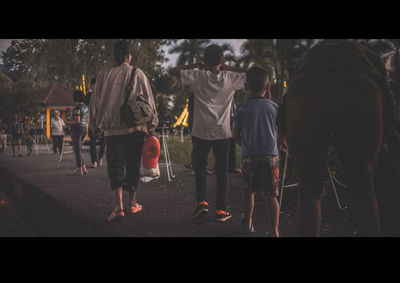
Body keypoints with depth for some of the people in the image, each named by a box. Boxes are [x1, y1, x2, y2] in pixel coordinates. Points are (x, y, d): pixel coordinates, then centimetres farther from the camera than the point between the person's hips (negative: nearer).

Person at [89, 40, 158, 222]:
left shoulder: (103, 75, 4)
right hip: (135, 127, 0)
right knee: (132, 164, 10)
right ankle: (132, 203, 20)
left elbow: (95, 101, 8)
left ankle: (118, 205, -13)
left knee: (115, 166, 2)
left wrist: (94, 125, 18)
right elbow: (148, 99, 1)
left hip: (112, 128, 0)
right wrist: (152, 125, 8)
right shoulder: (137, 74, 1)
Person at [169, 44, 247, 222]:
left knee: (199, 168, 13)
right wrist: (228, 68, 9)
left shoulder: (198, 76, -3)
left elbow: (172, 71, 2)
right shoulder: (230, 78, 0)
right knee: (222, 170, 8)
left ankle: (201, 202, -1)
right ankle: (221, 209, 11)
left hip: (201, 132, -1)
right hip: (222, 132, 1)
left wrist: (196, 65, 6)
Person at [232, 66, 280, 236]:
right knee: (270, 196, 3)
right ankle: (273, 231, -1)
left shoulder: (242, 108, -3)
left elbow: (235, 134, 2)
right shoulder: (273, 107, -1)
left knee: (249, 191, 19)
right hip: (271, 157, 0)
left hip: (249, 157, 0)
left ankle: (247, 223, 34)